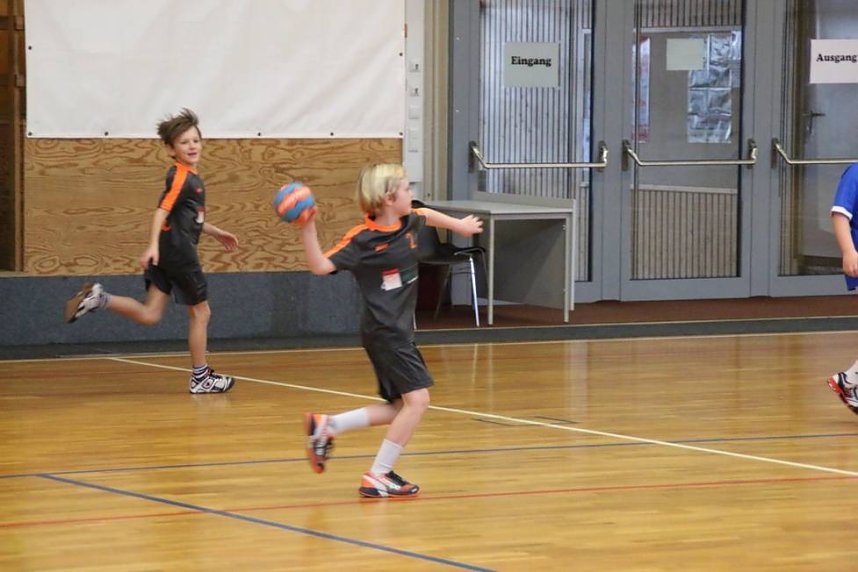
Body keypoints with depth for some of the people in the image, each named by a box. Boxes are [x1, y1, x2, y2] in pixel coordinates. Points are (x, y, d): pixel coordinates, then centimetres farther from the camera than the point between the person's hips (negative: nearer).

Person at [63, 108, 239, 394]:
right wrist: (153, 245, -35)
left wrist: (217, 233, 37)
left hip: (167, 253, 9)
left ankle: (98, 298, -8)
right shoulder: (182, 177, -12)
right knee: (200, 311, 5)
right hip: (179, 251, -9)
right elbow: (163, 210, -24)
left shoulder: (190, 177, 17)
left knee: (150, 315, 3)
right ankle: (200, 378, 14)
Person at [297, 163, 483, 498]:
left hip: (400, 330, 9)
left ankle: (326, 426, 16)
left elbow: (427, 216, 29)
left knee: (402, 407, 12)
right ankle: (377, 478, -8)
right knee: (416, 399, -15)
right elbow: (320, 266, -24)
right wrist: (308, 230, -35)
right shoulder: (362, 239, -17)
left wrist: (459, 225, 42)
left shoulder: (408, 222, 4)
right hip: (383, 332, -9)